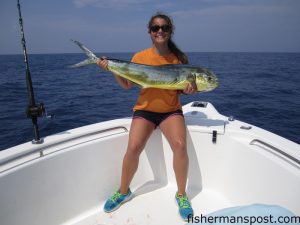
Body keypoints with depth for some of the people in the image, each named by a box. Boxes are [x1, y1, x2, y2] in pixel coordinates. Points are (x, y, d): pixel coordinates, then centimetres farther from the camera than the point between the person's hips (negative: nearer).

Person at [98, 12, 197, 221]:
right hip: (144, 109, 0)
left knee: (180, 145, -23)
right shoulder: (140, 57, 0)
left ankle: (181, 195, 2)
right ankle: (123, 192, 11)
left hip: (171, 110, 0)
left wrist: (189, 88, -15)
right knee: (133, 148, -18)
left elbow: (184, 87, 8)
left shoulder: (179, 58, 1)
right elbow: (127, 84, 7)